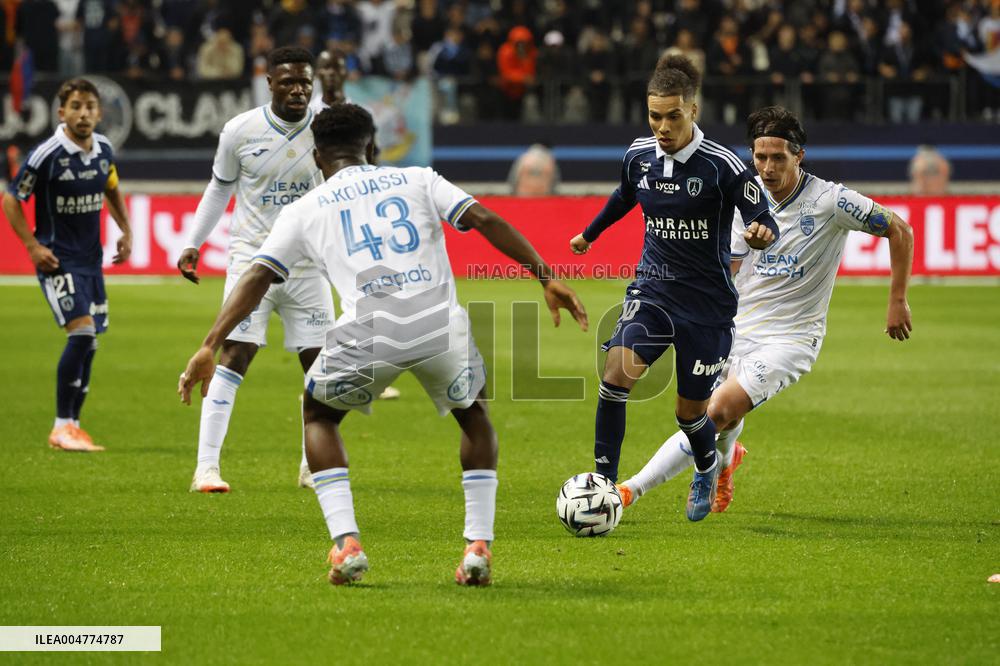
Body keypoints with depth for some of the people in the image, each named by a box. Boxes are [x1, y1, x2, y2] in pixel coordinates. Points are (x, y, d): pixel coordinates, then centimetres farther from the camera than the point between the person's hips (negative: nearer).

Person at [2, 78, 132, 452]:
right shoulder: (46, 155, -16)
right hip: (58, 260, -7)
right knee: (81, 331, -20)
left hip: (91, 259, 7)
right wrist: (32, 246, -14)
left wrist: (126, 232, 14)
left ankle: (72, 426, 19)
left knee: (88, 344, 8)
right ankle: (62, 428, -13)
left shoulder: (104, 150, 3)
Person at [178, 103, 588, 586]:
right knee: (473, 414, 31)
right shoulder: (418, 181, 22)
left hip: (368, 331, -1)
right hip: (439, 323, 1)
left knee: (319, 416, 28)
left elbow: (257, 277, 12)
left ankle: (346, 544, 10)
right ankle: (478, 547, 16)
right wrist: (547, 278, 9)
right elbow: (485, 220, 9)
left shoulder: (304, 210, 21)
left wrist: (209, 348, 8)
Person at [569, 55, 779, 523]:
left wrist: (762, 233, -37)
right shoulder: (638, 156, -1)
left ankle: (706, 470, 42)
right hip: (652, 288, 3)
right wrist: (589, 234, 37)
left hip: (707, 303, -3)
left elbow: (764, 223, -13)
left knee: (690, 410, 7)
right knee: (617, 370, -23)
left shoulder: (722, 166, -16)